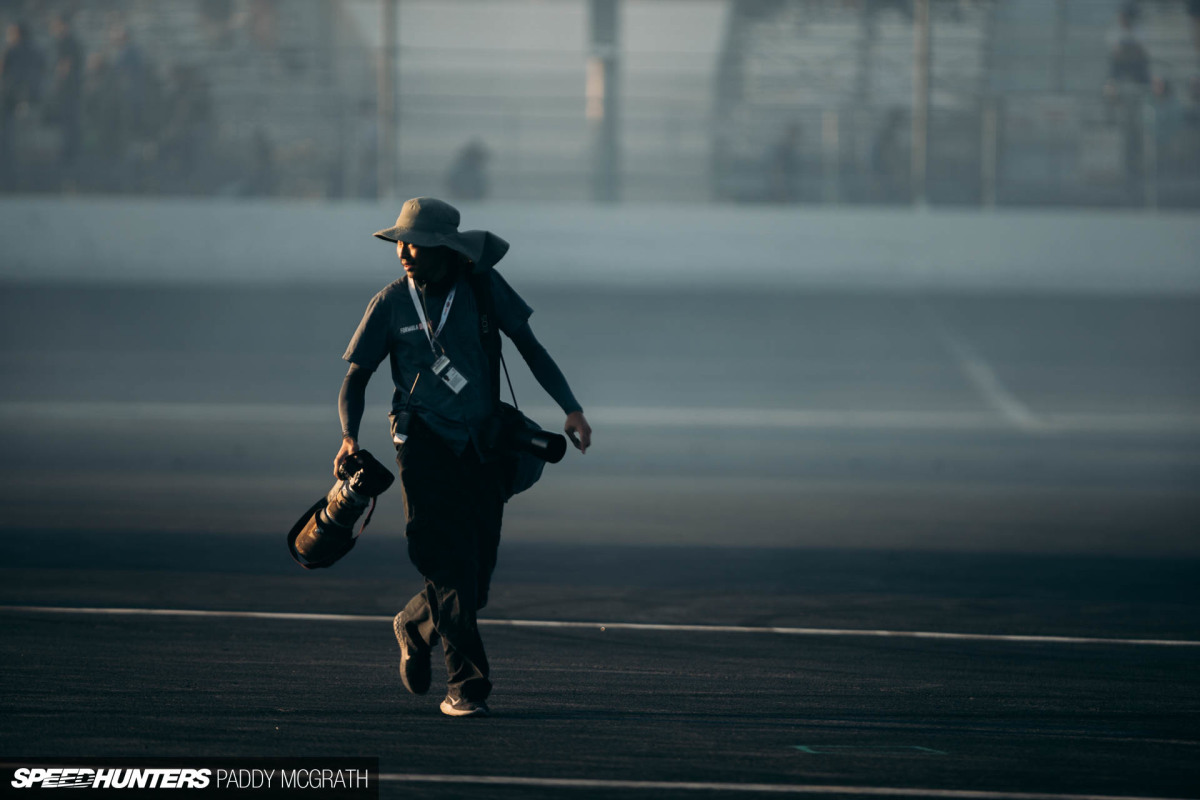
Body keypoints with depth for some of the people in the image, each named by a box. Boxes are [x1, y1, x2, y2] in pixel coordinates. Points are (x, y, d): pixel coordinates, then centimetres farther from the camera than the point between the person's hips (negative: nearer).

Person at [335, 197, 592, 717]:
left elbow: (529, 347, 6)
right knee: (450, 567, -13)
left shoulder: (481, 288, 1)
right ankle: (465, 686, -8)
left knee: (475, 580, 4)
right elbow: (356, 379, 3)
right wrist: (349, 436, -15)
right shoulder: (391, 304, -2)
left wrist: (570, 407, -5)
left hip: (481, 446, 2)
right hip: (424, 444, -2)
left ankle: (415, 626, 35)